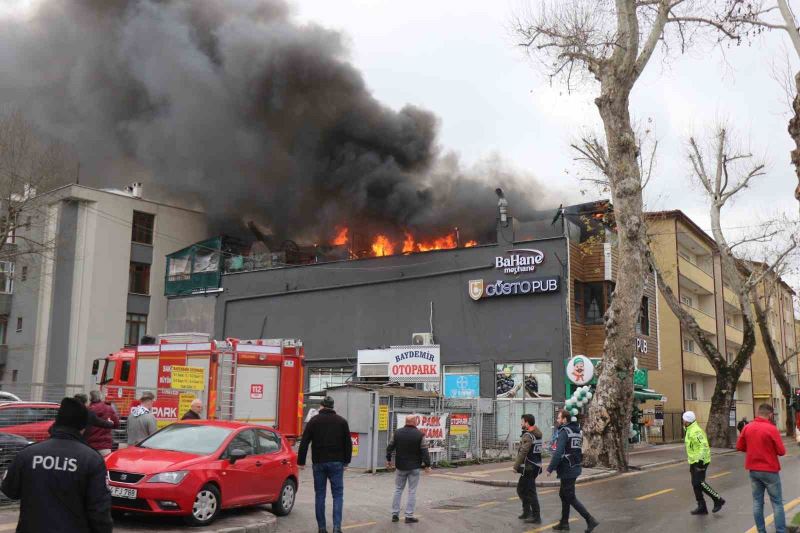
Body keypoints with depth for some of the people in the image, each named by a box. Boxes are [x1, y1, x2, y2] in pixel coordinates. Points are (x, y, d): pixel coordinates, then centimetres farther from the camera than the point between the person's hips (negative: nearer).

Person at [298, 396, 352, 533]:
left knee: (319, 495, 8)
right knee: (338, 494, 2)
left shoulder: (314, 421, 1)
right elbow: (348, 443, 7)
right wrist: (346, 461, 16)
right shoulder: (342, 421, 4)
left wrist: (301, 461, 3)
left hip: (319, 463, 0)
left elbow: (304, 443, -2)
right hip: (336, 463, 0)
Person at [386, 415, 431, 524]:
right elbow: (424, 451, -11)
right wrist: (427, 465, -4)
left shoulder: (397, 433, -1)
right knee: (412, 491, 4)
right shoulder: (420, 435, -11)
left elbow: (390, 447, 6)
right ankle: (409, 516, 4)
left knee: (398, 489, 14)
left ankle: (395, 514, 15)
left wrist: (388, 459, 19)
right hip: (414, 467, -3)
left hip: (400, 466, 3)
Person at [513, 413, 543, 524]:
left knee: (530, 492, -2)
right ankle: (527, 512, 25)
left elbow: (523, 453, -21)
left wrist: (516, 466, -13)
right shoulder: (537, 434, 12)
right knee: (521, 489, 19)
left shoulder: (528, 436, -17)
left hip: (528, 468, -10)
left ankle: (536, 516, 2)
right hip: (535, 467, 10)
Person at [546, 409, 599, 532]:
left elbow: (558, 453, -23)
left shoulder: (564, 432, -16)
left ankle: (590, 520, -7)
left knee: (570, 498, -3)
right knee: (563, 494, 18)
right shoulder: (577, 431, 12)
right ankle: (564, 523, 24)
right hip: (575, 468, 9)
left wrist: (550, 468, -17)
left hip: (567, 470, -9)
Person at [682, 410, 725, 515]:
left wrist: (700, 460, -29)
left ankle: (718, 500, 4)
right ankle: (702, 507, 14)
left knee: (699, 483, -11)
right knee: (695, 484, 9)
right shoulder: (690, 430, 15)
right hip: (694, 461, 10)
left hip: (700, 462, -10)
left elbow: (704, 445, -26)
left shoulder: (696, 431, -18)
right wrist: (691, 463, 24)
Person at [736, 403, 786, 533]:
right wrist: (771, 448, 8)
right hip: (770, 471, -5)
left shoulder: (747, 427, 0)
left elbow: (739, 447, 6)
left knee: (757, 502, 11)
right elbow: (781, 451, -11)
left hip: (753, 470, 5)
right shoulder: (772, 429, -15)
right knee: (777, 502, 6)